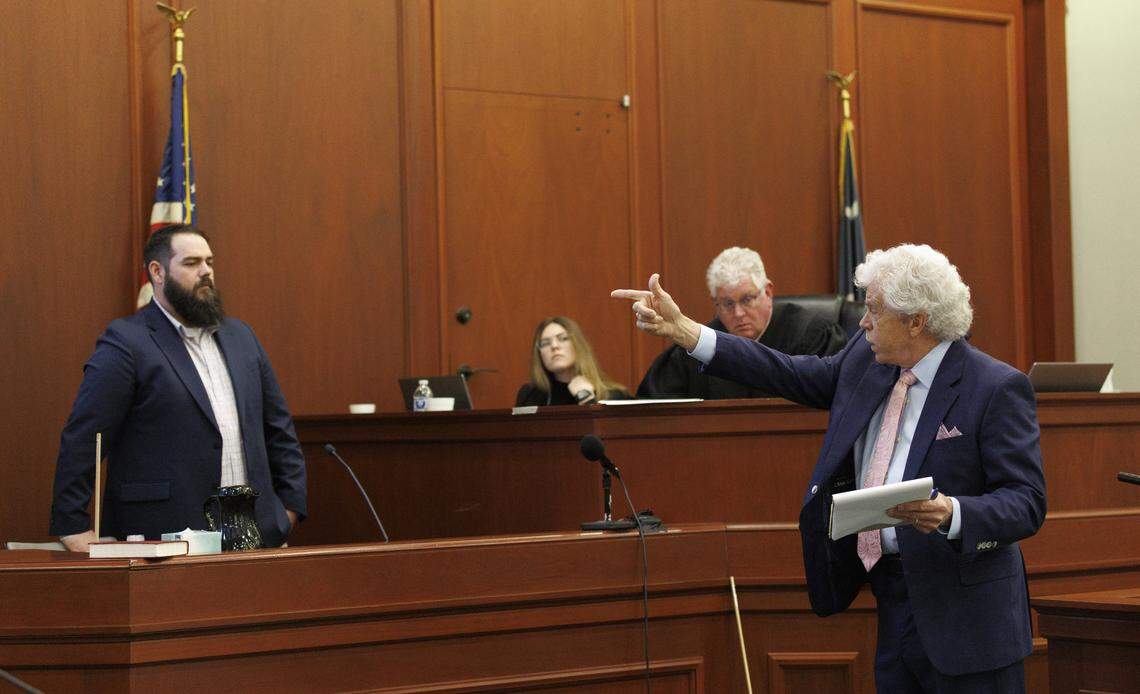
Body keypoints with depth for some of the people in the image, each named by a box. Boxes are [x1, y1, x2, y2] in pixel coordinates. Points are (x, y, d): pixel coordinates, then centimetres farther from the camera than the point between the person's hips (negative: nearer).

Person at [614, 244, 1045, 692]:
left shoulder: (999, 389, -13)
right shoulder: (867, 360, 7)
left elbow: (1026, 503, -15)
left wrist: (952, 514, -34)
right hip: (894, 605, 7)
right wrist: (682, 331, 7)